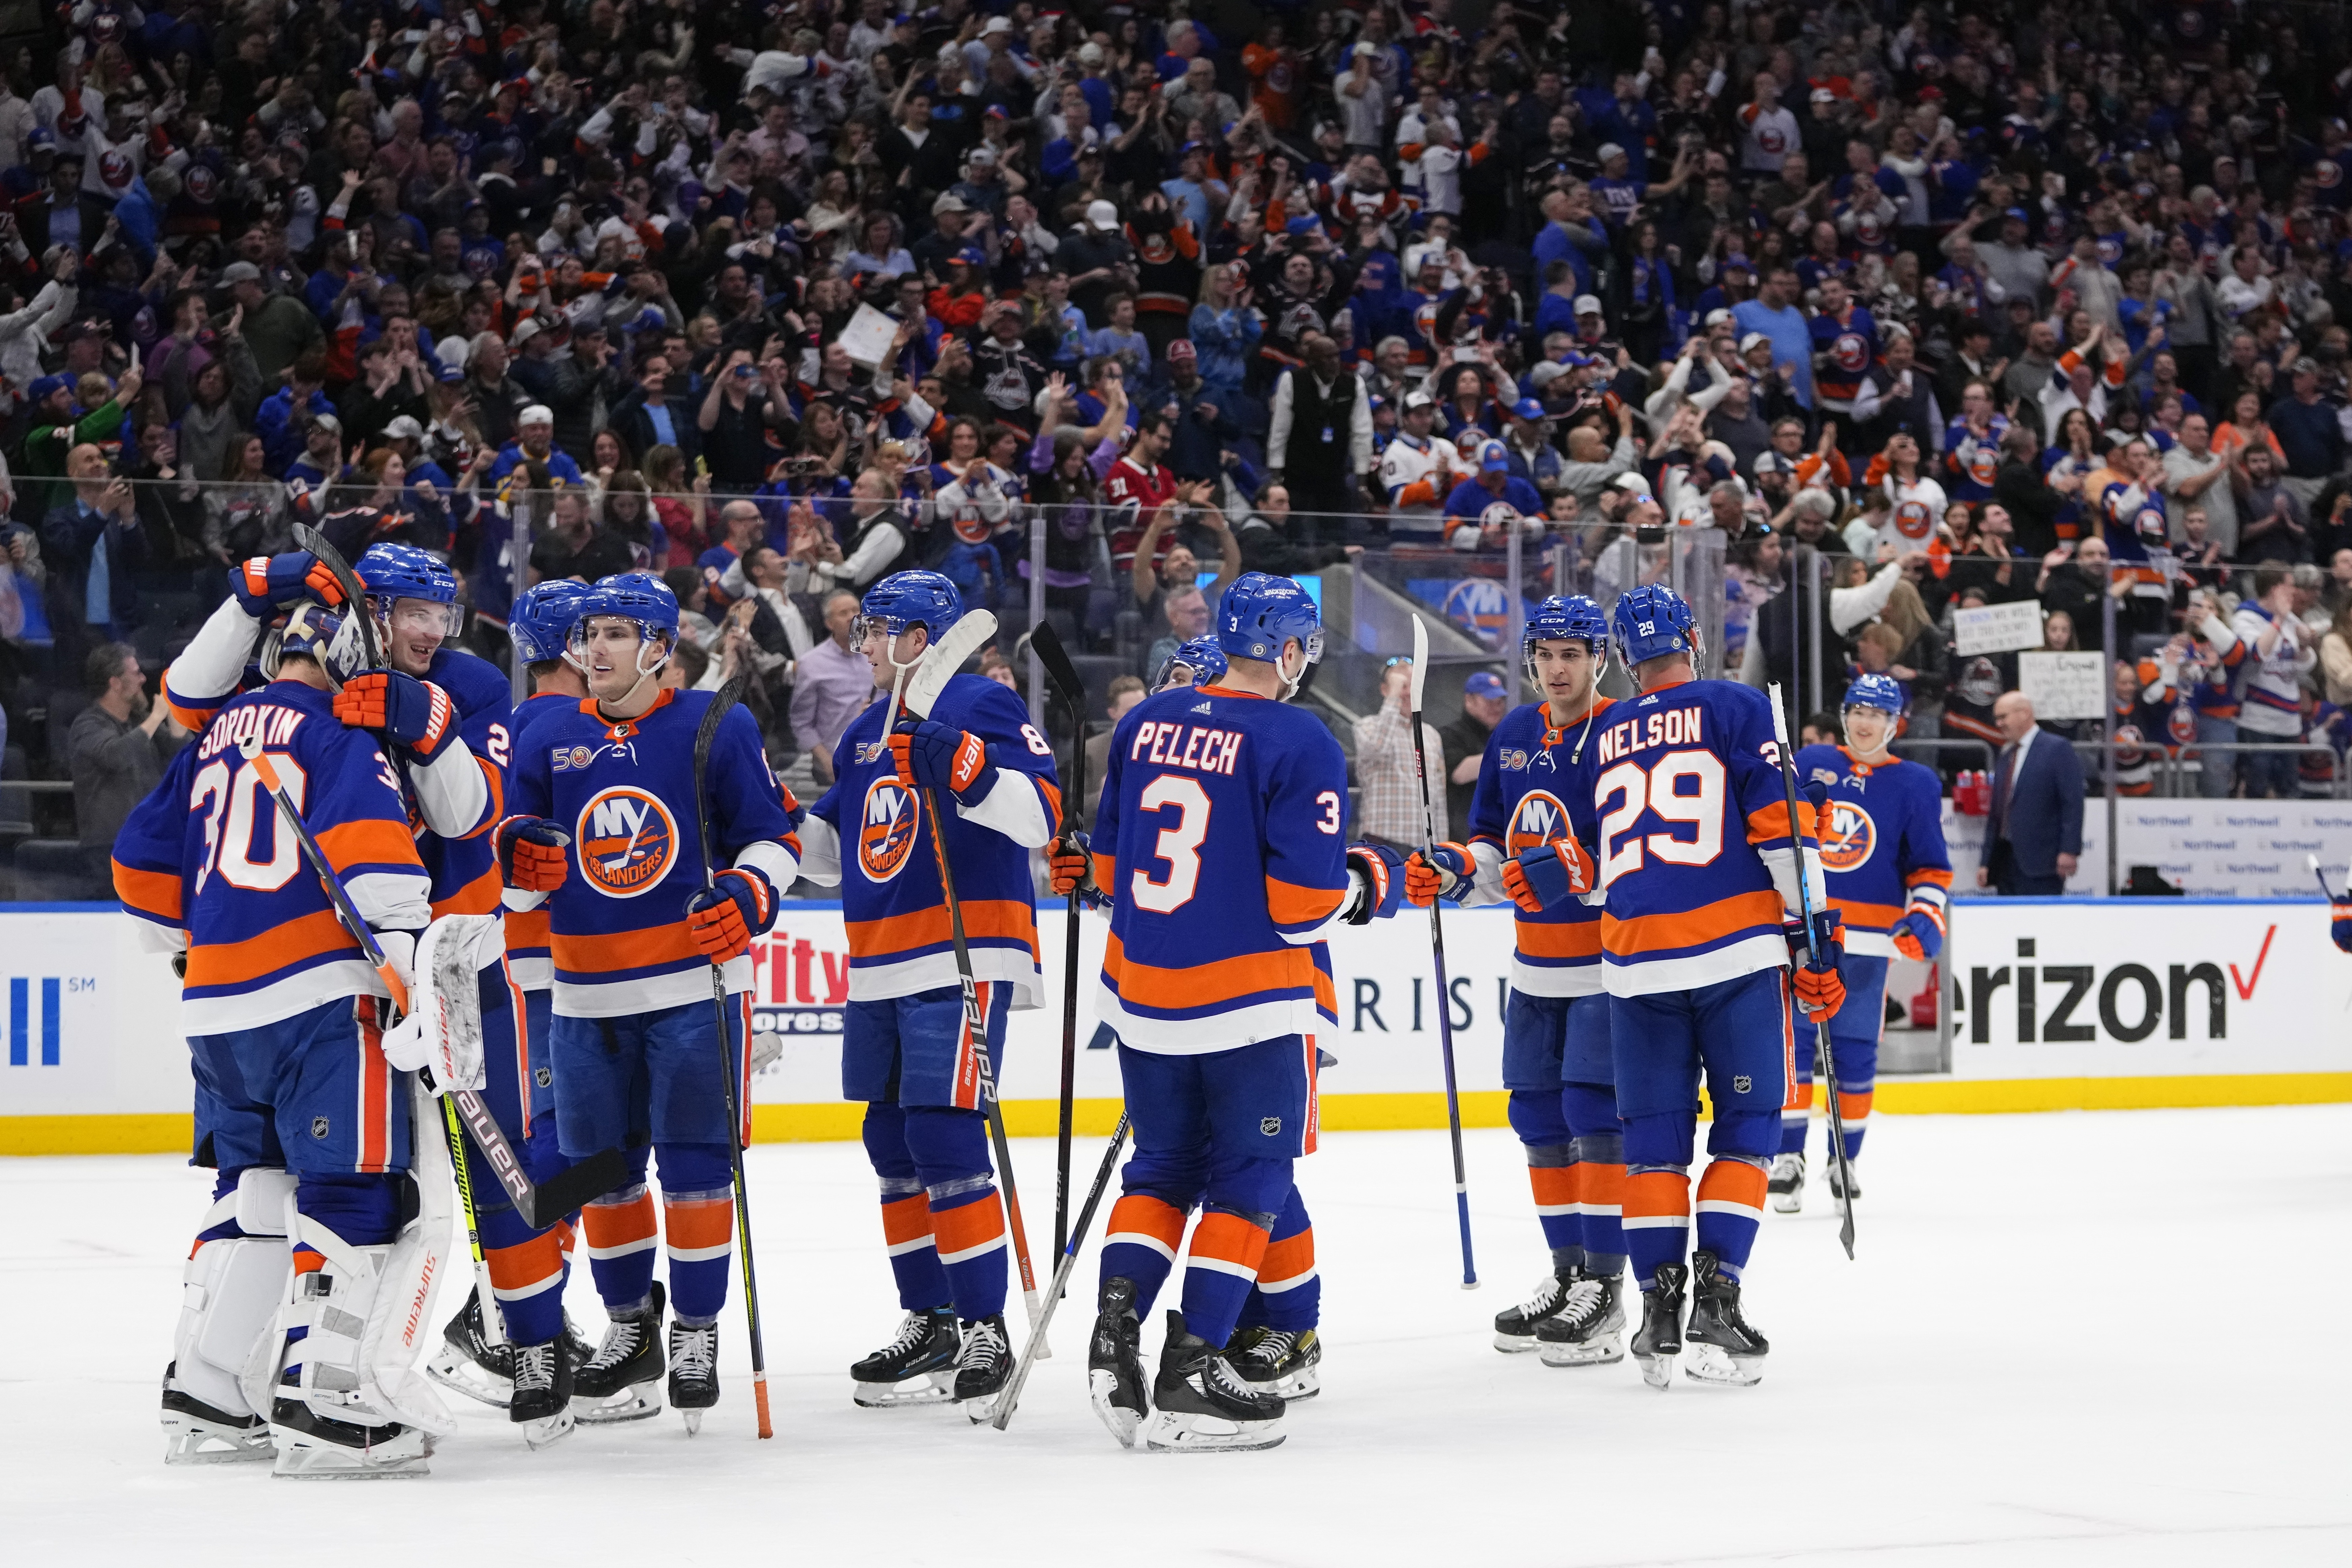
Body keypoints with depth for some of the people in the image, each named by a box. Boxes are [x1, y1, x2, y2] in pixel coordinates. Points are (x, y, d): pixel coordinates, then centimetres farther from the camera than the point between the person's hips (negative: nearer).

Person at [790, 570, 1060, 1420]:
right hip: (878, 972, 9)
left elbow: (1039, 815, -21)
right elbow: (829, 851, 26)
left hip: (963, 962, -9)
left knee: (945, 1139, -14)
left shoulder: (982, 706, -7)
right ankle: (930, 1324, 19)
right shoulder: (866, 732, 18)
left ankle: (984, 1332, -9)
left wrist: (955, 761, -30)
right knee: (893, 1143, 10)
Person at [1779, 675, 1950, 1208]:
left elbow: (1929, 866, 6)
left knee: (1855, 1053, 2)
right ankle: (1788, 1156, -1)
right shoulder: (1810, 765, 8)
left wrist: (1926, 915, -10)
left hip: (1866, 943, -1)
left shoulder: (1915, 784, 5)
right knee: (1792, 1043, -6)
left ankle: (1845, 1159, 15)